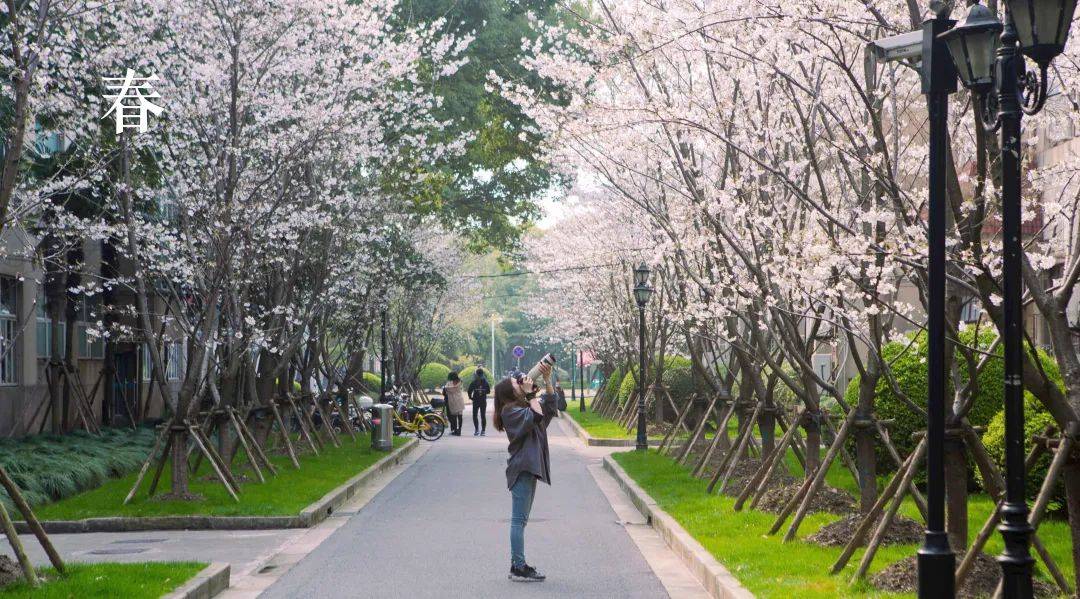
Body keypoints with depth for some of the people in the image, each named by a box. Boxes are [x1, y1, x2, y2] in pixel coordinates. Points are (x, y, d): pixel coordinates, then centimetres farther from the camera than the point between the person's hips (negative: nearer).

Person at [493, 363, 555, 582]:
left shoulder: (523, 406, 18)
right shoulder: (510, 410, -10)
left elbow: (550, 403, 22)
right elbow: (537, 416, -23)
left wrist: (547, 379, 11)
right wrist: (530, 394, -12)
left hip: (530, 467, 10)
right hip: (522, 468, -10)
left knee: (520, 519, 12)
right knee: (519, 519, -10)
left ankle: (517, 566, 16)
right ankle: (519, 568, -11)